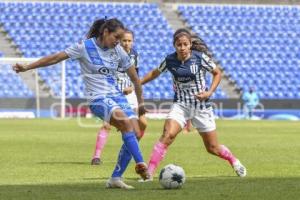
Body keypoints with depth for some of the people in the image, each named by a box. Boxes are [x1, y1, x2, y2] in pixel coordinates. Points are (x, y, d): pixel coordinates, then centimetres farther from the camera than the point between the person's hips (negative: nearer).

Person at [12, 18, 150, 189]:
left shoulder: (119, 51, 7)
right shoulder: (85, 47, -5)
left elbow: (135, 77, 16)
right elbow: (56, 58, -2)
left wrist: (141, 102, 21)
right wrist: (27, 67, -2)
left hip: (117, 96, 6)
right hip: (98, 98, -6)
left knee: (134, 133, -11)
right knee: (125, 122, -32)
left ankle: (116, 178, -2)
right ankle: (140, 163, -35)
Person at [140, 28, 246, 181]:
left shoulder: (200, 57, -13)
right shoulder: (170, 60, -6)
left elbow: (217, 73, 1)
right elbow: (155, 73, 13)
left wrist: (209, 92, -13)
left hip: (201, 105, -1)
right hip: (180, 104, 1)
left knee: (212, 148, 9)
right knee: (168, 135, -26)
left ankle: (234, 161, 40)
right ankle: (149, 173, -26)